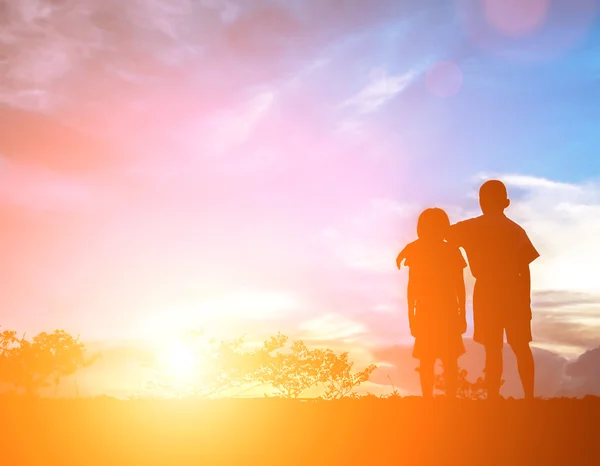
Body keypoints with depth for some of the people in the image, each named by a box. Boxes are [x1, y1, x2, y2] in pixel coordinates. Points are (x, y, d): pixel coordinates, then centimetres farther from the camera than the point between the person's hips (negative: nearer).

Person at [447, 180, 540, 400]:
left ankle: (493, 399, -5)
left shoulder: (472, 227, 2)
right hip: (514, 291, 2)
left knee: (492, 349, -2)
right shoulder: (516, 229, 4)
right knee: (521, 347, 10)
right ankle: (529, 397, 9)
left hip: (487, 292, -2)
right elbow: (525, 270, 1)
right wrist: (526, 301, 7)